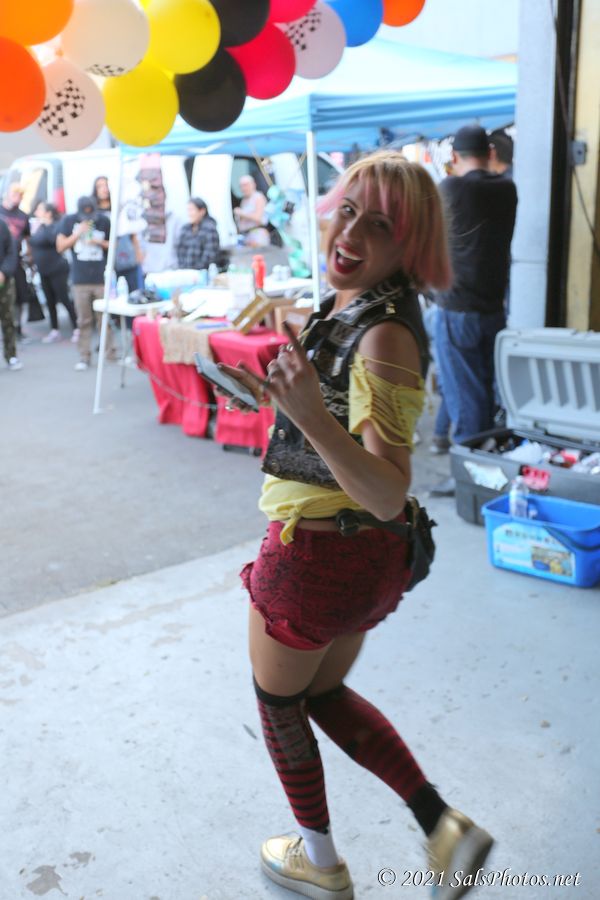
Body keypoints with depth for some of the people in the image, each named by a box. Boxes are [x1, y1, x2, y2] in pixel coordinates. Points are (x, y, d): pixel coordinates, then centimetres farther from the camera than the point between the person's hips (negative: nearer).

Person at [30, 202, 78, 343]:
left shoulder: (56, 226, -11)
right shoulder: (37, 226, 11)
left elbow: (53, 239, -28)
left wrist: (46, 224, -24)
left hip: (57, 270, -8)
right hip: (44, 272, 8)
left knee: (64, 299, -7)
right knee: (50, 301, 12)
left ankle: (77, 329, -1)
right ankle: (54, 331, 19)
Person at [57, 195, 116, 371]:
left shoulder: (104, 221, 4)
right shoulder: (68, 220, 4)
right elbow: (60, 246, 0)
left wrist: (100, 242, -8)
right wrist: (78, 233, -9)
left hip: (102, 278, 0)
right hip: (80, 279, 0)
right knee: (84, 321, 1)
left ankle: (111, 353, 10)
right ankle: (84, 357, 6)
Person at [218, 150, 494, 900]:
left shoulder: (385, 334, -26)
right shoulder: (350, 306, 3)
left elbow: (387, 493, -32)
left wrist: (311, 417, -45)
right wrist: (276, 394, 17)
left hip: (323, 553, -9)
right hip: (361, 555, 9)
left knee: (278, 701, 18)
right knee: (324, 692, 28)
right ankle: (444, 828, 31)